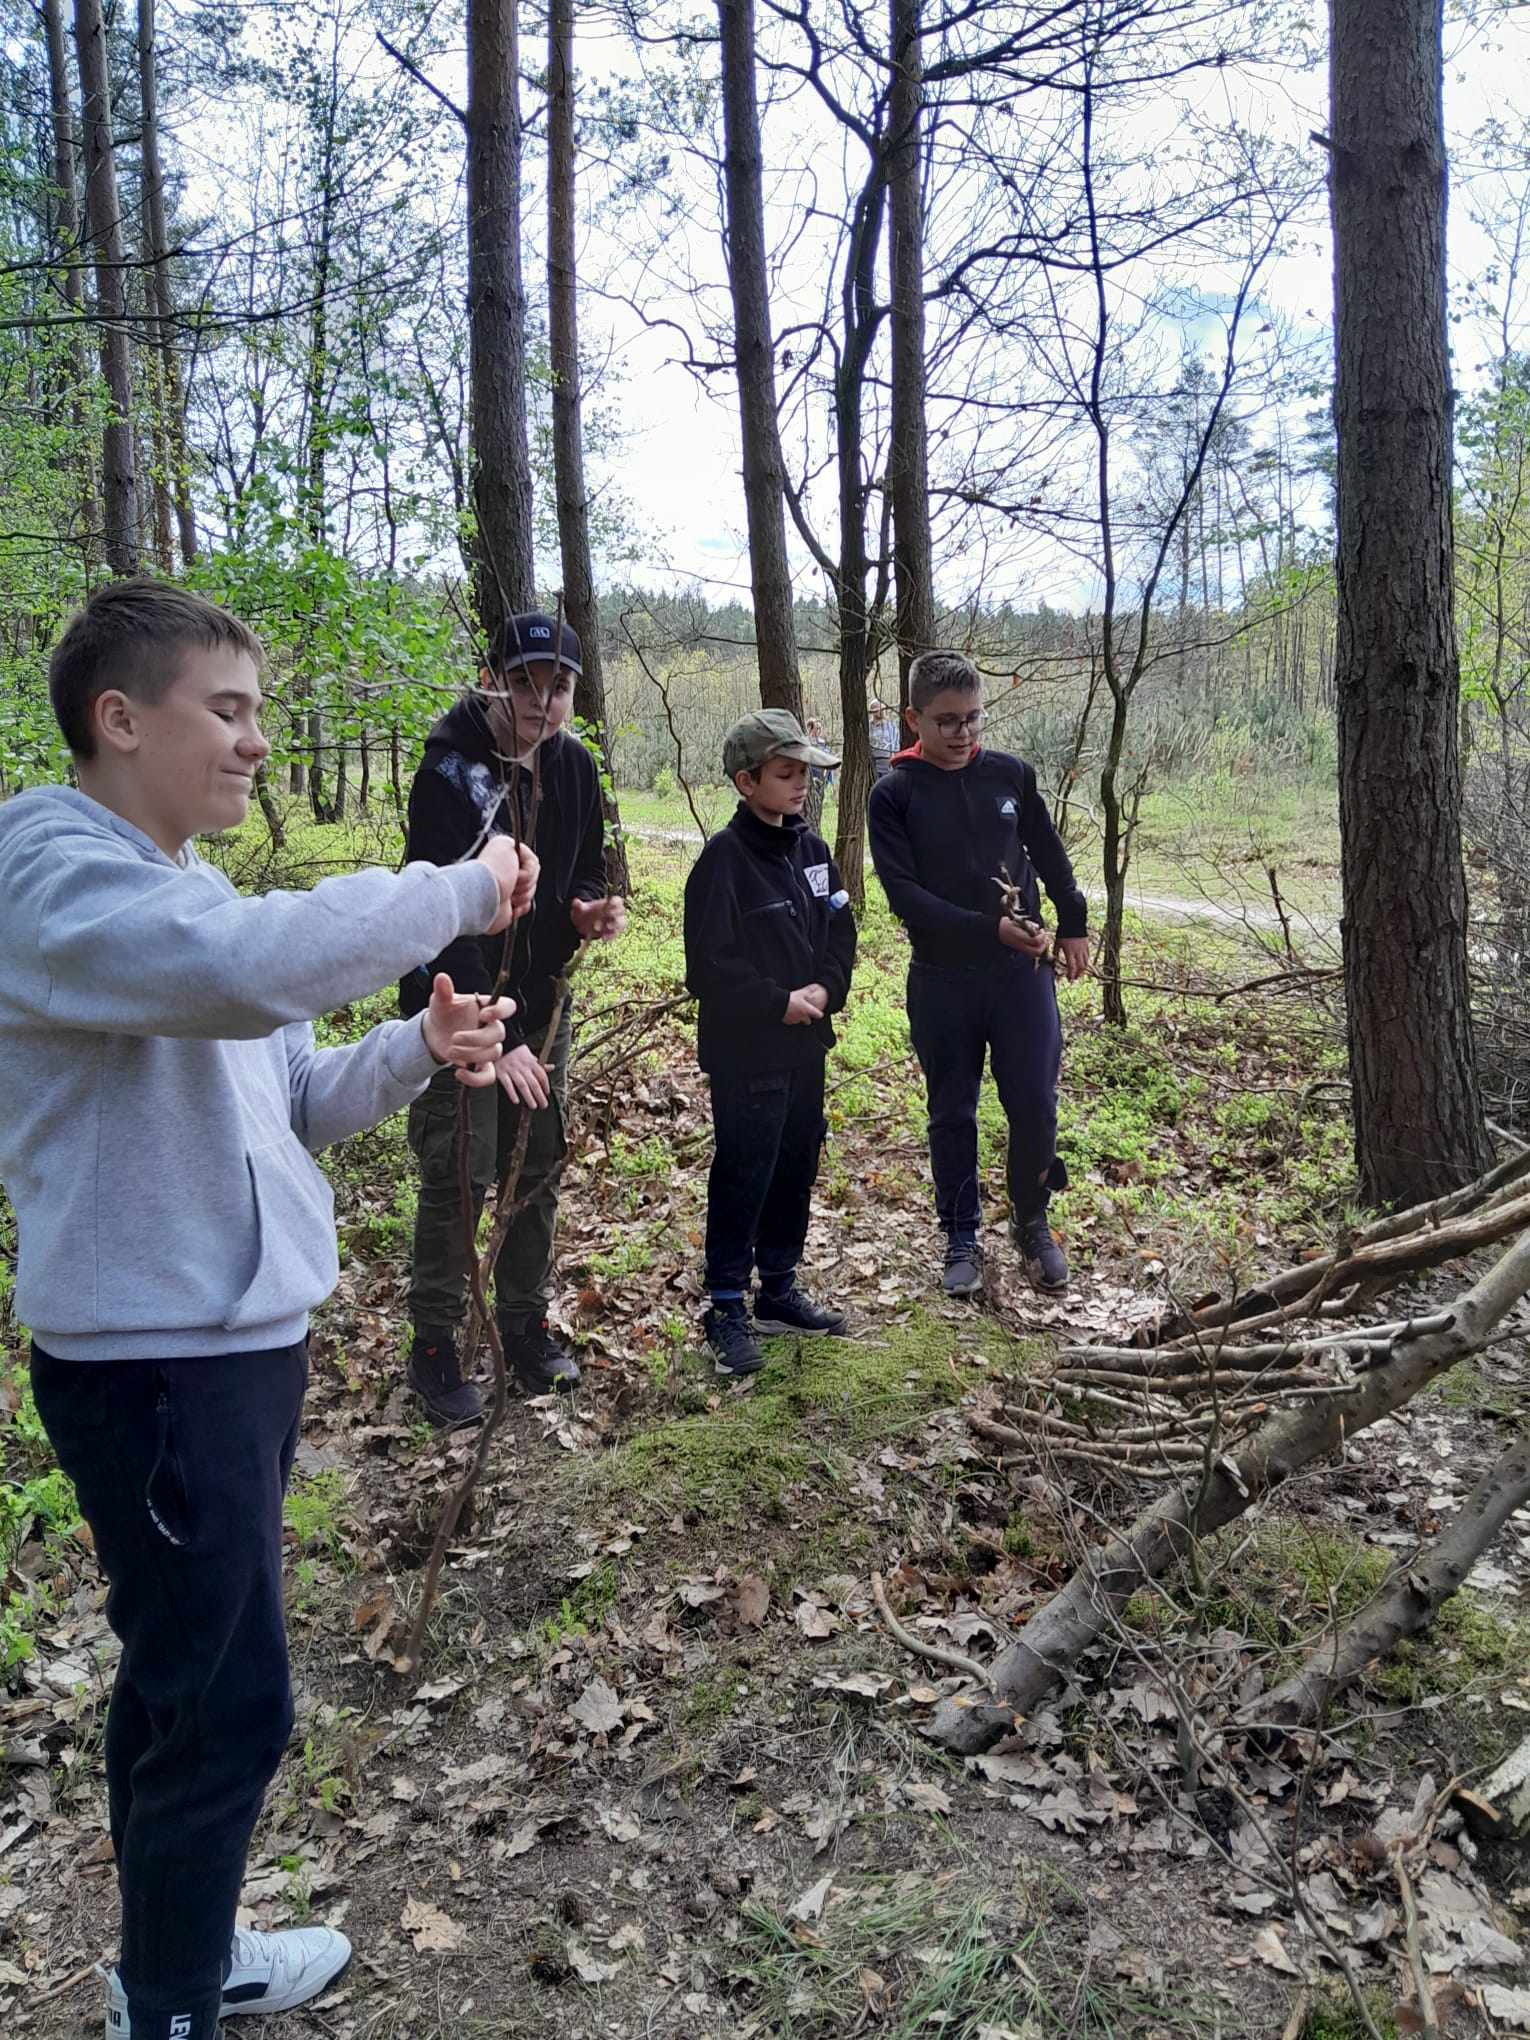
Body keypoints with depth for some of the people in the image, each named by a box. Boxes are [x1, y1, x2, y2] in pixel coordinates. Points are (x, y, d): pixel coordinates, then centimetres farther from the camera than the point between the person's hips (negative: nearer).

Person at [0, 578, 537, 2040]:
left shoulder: (184, 888, 13)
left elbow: (290, 1098, 15)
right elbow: (260, 965, -38)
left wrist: (418, 1049, -4)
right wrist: (460, 889, -24)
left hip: (243, 1340, 9)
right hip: (154, 1360, -9)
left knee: (182, 1683, 22)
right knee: (230, 1706, 2)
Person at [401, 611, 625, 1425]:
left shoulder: (572, 765, 1)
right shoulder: (451, 771, -19)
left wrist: (590, 907, -9)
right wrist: (498, 1037, -27)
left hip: (540, 997, 6)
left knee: (539, 1167, 13)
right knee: (459, 1175, -4)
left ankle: (525, 1322, 29)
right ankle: (434, 1346, 14)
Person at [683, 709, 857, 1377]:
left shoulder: (810, 848, 8)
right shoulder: (724, 859, -16)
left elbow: (840, 930, 13)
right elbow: (710, 968, -19)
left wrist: (824, 989, -4)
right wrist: (780, 1003, -15)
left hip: (805, 1047, 8)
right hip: (746, 1054, -7)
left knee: (796, 1172, 16)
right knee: (742, 1182, 1)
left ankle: (778, 1291, 31)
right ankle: (727, 1310, 15)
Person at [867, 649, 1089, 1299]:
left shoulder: (1010, 774, 3)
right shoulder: (894, 795, -6)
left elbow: (1050, 855, 17)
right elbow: (903, 894, -14)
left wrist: (1073, 925, 18)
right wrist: (989, 928, -21)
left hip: (1022, 973, 2)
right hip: (941, 981, -2)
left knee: (1035, 1107, 3)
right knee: (952, 1116, 9)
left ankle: (1031, 1220, 27)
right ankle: (962, 1239, 26)